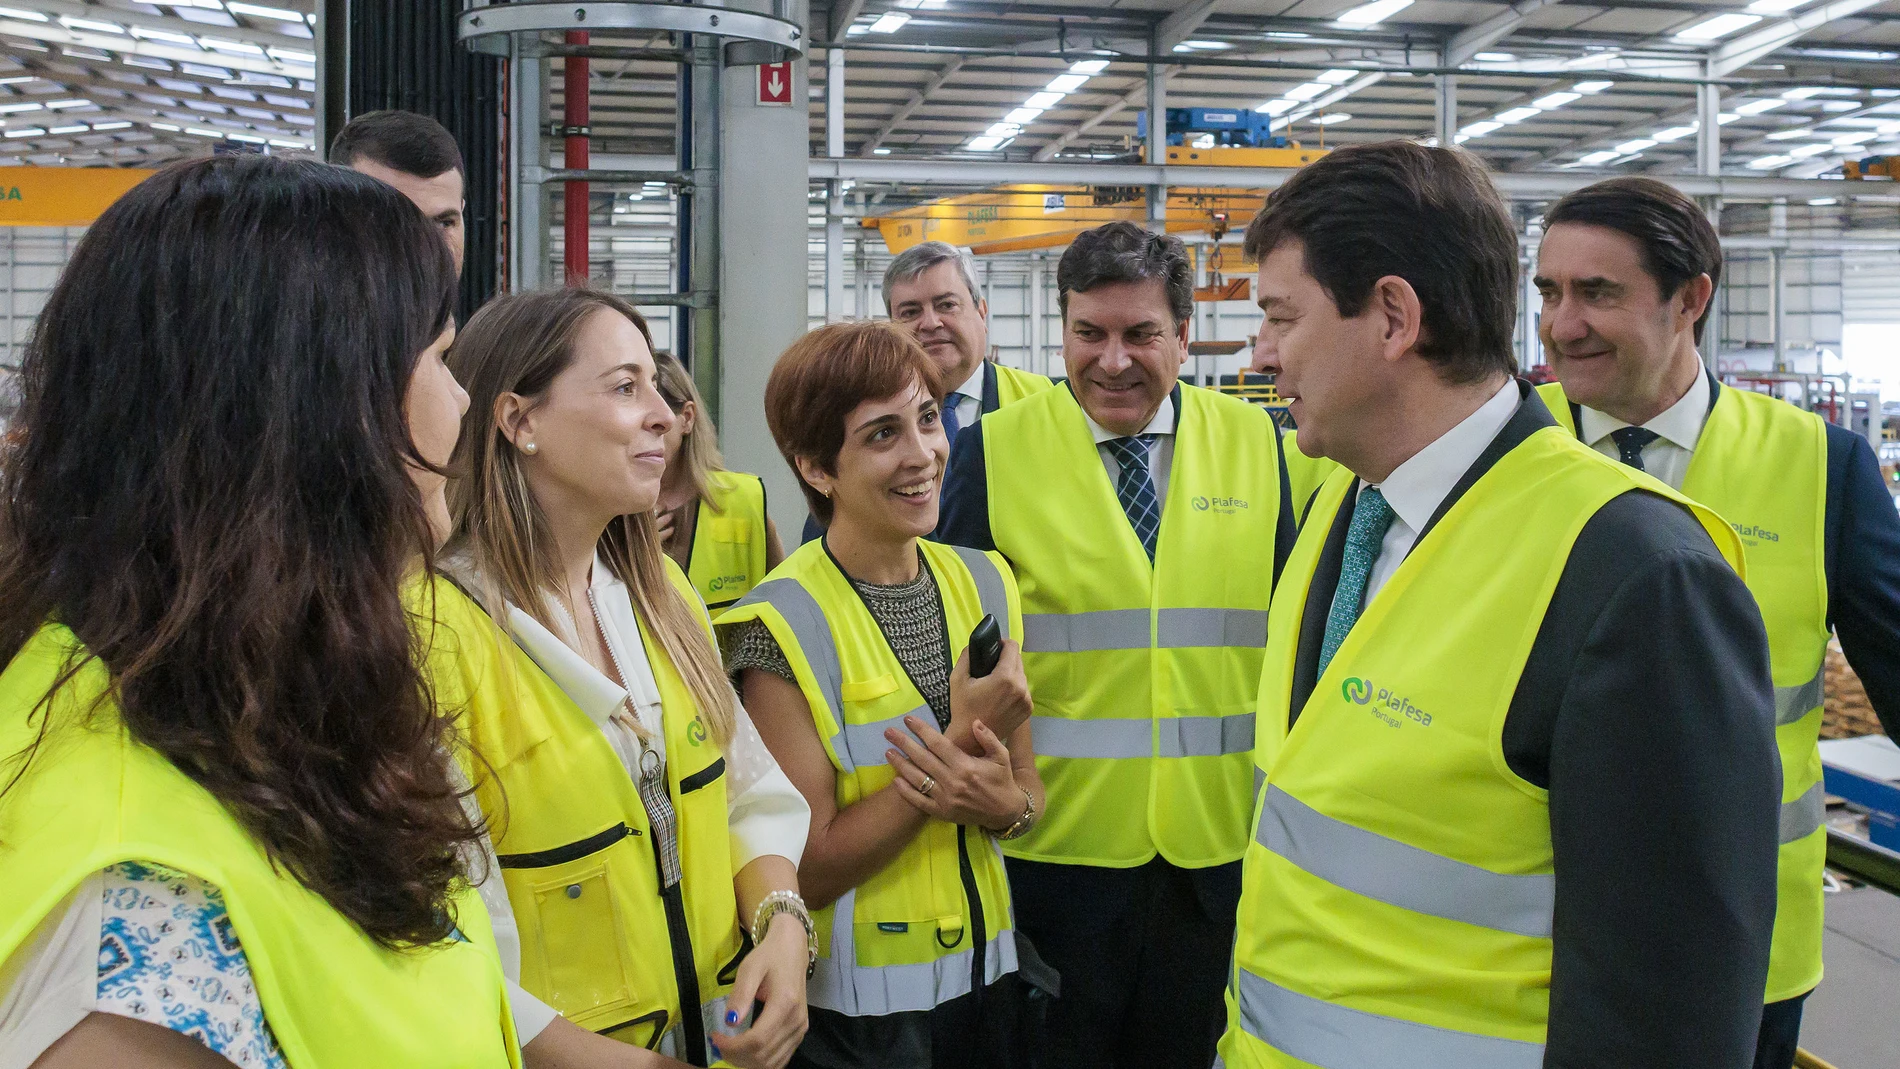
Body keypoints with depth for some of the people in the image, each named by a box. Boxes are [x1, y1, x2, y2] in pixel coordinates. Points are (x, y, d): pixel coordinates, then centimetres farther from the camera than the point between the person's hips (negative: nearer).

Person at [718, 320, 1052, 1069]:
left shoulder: (985, 584, 0)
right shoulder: (781, 627, -17)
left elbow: (1030, 793, 6)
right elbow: (806, 871, -16)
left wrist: (1002, 803, -16)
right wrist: (960, 739, -21)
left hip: (989, 977, 5)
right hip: (854, 1007, -5)